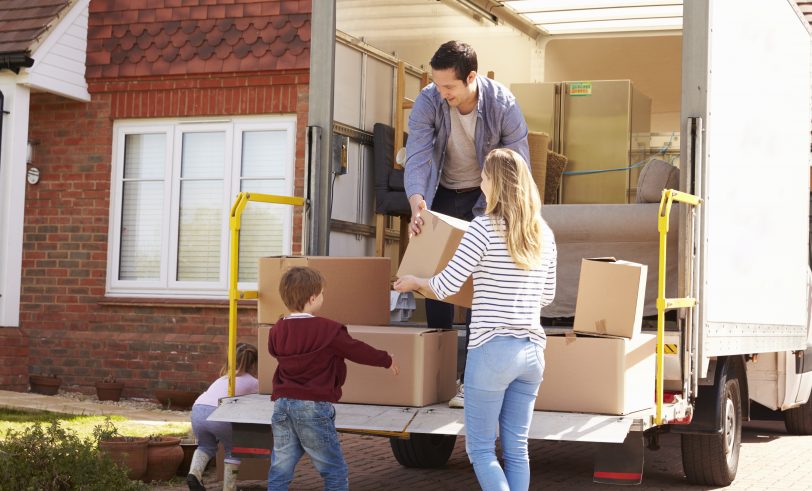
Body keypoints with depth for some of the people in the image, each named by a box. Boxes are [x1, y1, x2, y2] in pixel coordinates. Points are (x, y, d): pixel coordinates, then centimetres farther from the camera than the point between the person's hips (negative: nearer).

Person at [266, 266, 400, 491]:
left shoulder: (277, 331, 4)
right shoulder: (328, 330, -11)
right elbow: (358, 351, 0)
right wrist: (387, 360, 17)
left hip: (282, 405, 6)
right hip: (314, 407, -6)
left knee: (279, 470, 9)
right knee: (335, 472, 6)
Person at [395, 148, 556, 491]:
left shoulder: (485, 228, -10)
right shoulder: (544, 233, 8)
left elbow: (446, 286, -8)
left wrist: (414, 282, 12)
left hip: (493, 349, -6)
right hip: (532, 350, 6)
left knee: (480, 449, 4)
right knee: (517, 449, 11)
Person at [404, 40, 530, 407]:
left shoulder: (503, 104, -23)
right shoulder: (428, 102, -19)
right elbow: (416, 156, -25)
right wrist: (416, 201, -43)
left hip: (486, 197, -3)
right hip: (443, 194, 3)